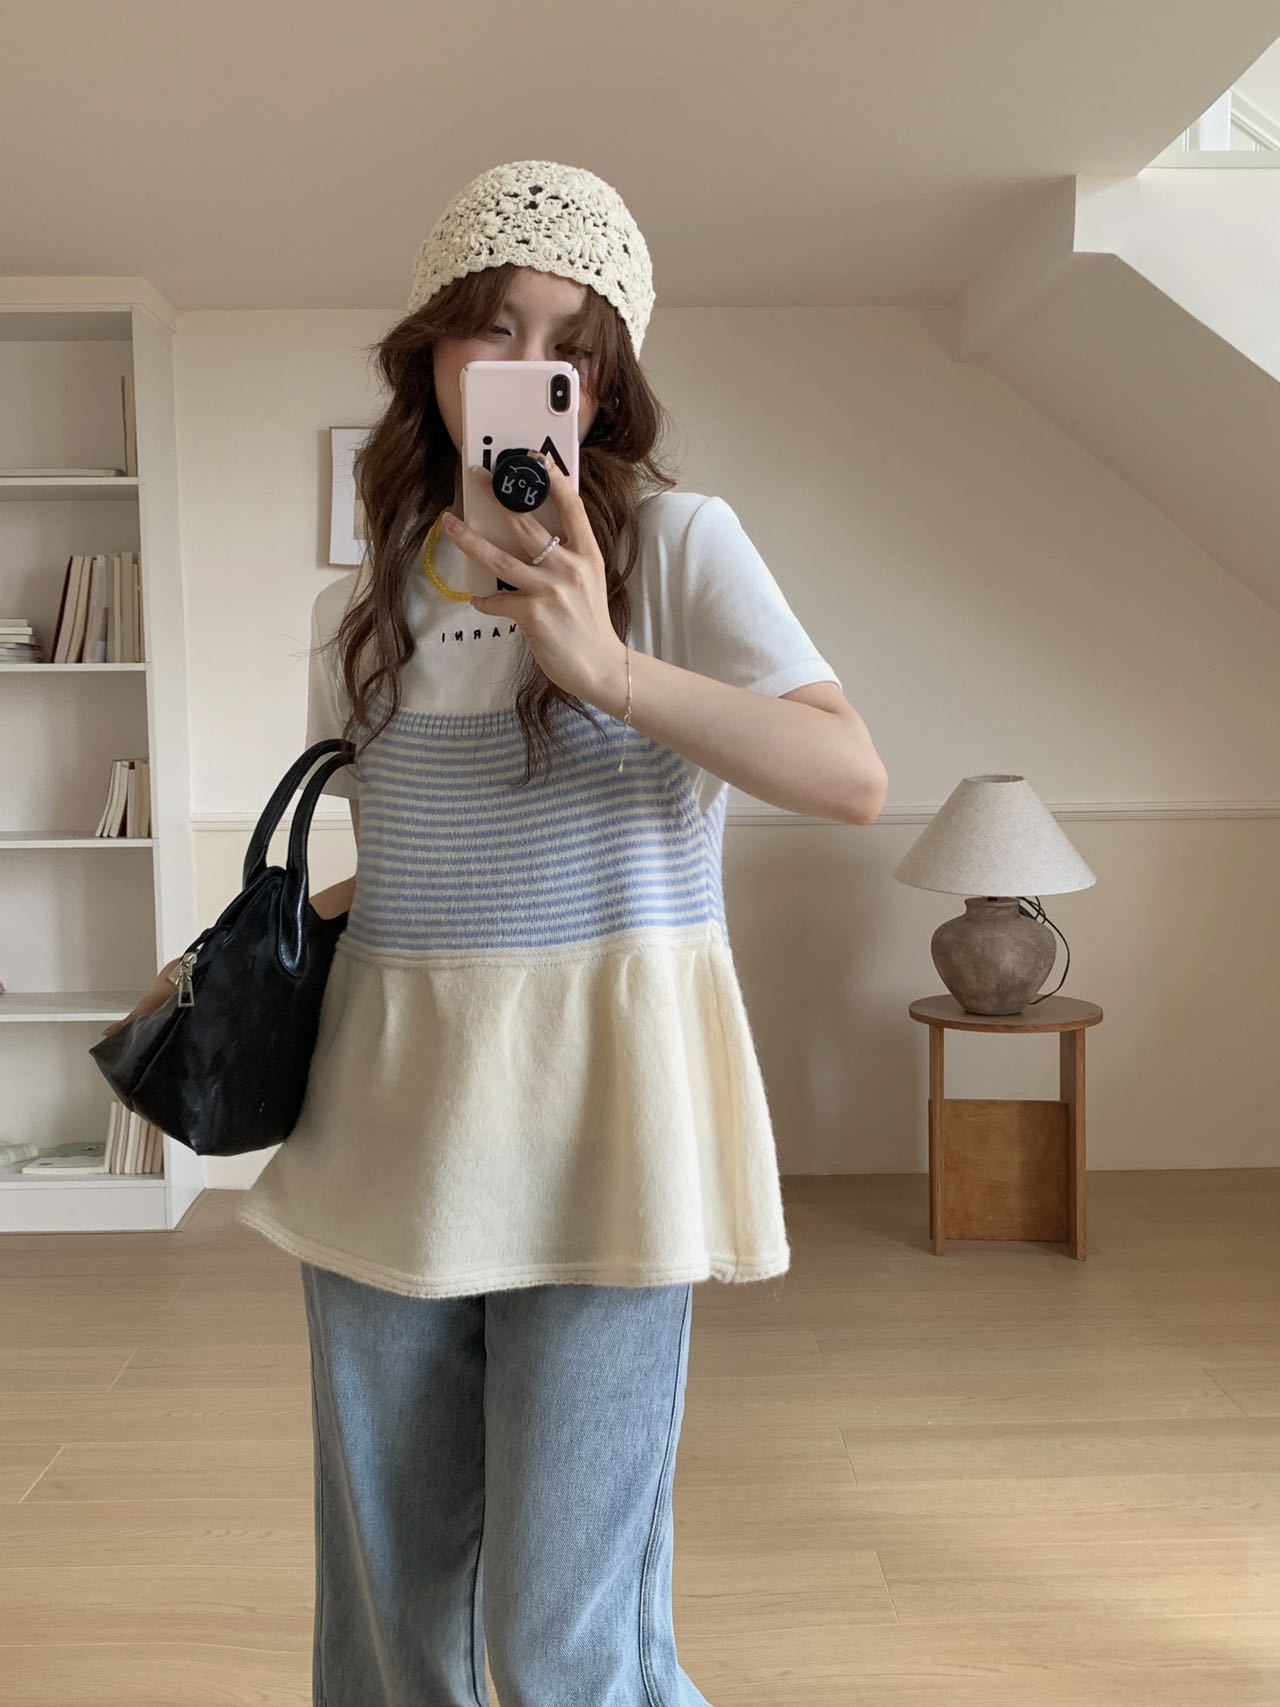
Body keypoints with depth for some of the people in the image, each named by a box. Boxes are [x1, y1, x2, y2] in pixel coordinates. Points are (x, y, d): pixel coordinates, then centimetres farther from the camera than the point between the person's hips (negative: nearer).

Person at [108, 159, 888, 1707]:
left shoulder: (675, 541, -3)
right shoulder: (362, 605, 11)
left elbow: (854, 779, -14)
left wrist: (604, 664, -23)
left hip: (595, 1102, -4)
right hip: (386, 1107, 5)